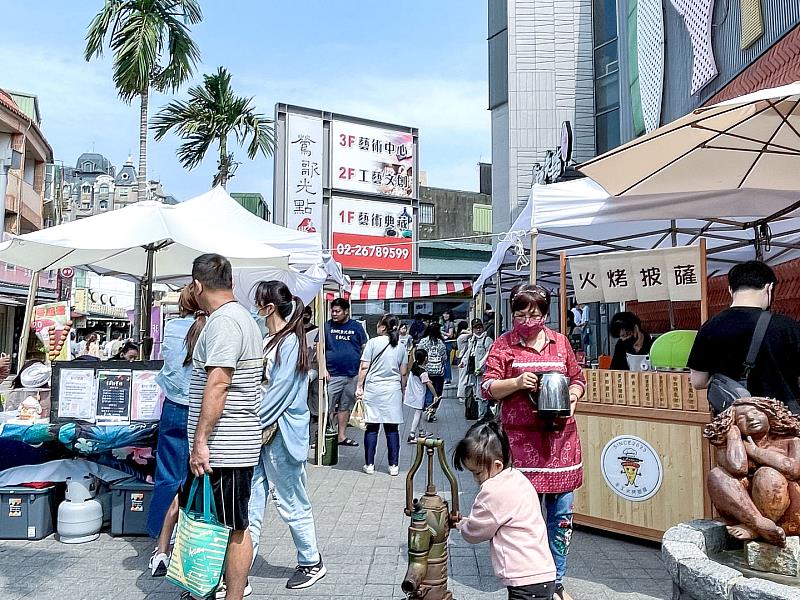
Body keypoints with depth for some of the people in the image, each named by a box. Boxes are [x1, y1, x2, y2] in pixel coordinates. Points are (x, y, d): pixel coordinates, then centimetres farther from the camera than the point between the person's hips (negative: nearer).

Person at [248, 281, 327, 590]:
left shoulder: (290, 341, -15)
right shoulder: (269, 340, 11)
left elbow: (279, 392, -19)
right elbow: (258, 385, 13)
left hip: (281, 433, -8)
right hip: (262, 431, 8)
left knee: (291, 502, 6)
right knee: (251, 497, 10)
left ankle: (312, 562, 24)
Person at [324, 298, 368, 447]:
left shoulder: (356, 326, 6)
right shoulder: (327, 326, 1)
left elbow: (364, 349, 10)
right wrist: (323, 369, -9)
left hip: (353, 375, 3)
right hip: (333, 375, -2)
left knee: (345, 407, 13)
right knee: (327, 408, -5)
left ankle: (342, 436, 24)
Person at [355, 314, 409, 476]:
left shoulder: (373, 342, -6)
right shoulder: (401, 347, 6)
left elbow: (364, 368, -8)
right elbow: (403, 373, 9)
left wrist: (359, 387, 0)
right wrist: (402, 390, 20)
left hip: (373, 389, -2)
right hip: (393, 390, 3)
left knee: (372, 428, 4)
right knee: (392, 428, 6)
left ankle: (369, 464, 10)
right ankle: (394, 465, 9)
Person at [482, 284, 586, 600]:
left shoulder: (560, 342, 10)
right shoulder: (503, 345, 2)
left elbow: (578, 379, 17)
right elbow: (488, 387, -1)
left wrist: (571, 399, -3)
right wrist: (517, 383, -17)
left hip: (560, 436, 3)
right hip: (522, 440, -3)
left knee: (561, 513, 9)